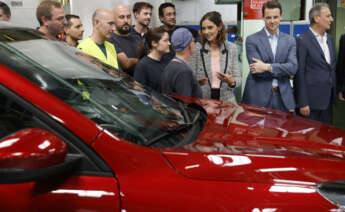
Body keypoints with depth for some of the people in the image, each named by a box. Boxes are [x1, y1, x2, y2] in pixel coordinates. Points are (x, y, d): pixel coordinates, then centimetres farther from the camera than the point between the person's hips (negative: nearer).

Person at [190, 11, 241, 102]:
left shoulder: (232, 48, 3)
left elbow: (238, 78, 5)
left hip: (226, 99, 1)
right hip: (202, 100, -1)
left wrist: (231, 81, -16)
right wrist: (197, 82, -20)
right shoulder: (196, 48, -2)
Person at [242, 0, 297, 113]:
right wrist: (284, 71, -6)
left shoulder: (290, 41, 9)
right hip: (258, 97, -3)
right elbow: (256, 70, -12)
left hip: (283, 97, 3)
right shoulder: (252, 40, -2)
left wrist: (268, 67, -16)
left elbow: (293, 67, -5)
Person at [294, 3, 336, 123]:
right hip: (311, 99, -7)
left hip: (327, 99, 7)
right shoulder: (302, 41, -11)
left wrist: (334, 93, 13)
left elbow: (332, 67, 17)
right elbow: (300, 73, -13)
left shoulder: (329, 39, 11)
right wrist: (302, 103, -15)